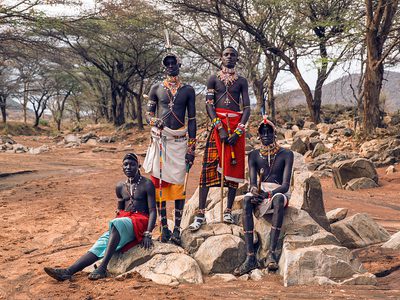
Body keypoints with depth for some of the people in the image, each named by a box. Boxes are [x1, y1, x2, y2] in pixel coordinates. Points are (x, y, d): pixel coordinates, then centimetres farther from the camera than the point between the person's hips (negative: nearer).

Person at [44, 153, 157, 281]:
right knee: (100, 244, -18)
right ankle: (68, 271, -34)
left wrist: (147, 234, -19)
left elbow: (152, 211, -7)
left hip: (140, 221, -5)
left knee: (116, 223, -36)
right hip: (123, 221, 6)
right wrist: (112, 230, 6)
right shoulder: (120, 187, 16)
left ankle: (103, 268, -43)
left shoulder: (147, 184, -1)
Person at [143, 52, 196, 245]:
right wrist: (155, 121, -16)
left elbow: (192, 119, 7)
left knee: (178, 183, -3)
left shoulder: (188, 90, 8)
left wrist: (191, 147, 2)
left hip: (180, 140, -1)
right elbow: (148, 114, 9)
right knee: (159, 182, -1)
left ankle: (177, 228, 0)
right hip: (160, 139, 1)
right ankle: (164, 227, 6)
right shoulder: (156, 89, 9)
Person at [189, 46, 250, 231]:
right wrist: (220, 128, -14)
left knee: (234, 167, 1)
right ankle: (200, 214, -8)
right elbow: (209, 105, -1)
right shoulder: (213, 79, 8)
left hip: (236, 126, 2)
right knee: (208, 166, -9)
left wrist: (238, 131, -10)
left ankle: (228, 211, 9)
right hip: (217, 124, -2)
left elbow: (247, 108, 4)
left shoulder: (241, 81, 11)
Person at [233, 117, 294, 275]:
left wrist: (268, 194, -28)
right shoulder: (254, 155, 11)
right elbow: (252, 183, 1)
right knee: (246, 199, -33)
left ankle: (272, 253, -43)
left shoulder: (286, 154, 1)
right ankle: (250, 257, -39)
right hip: (260, 193, 2)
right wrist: (254, 191, -24)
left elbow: (286, 185, -10)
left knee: (278, 199, -39)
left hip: (279, 193, -2)